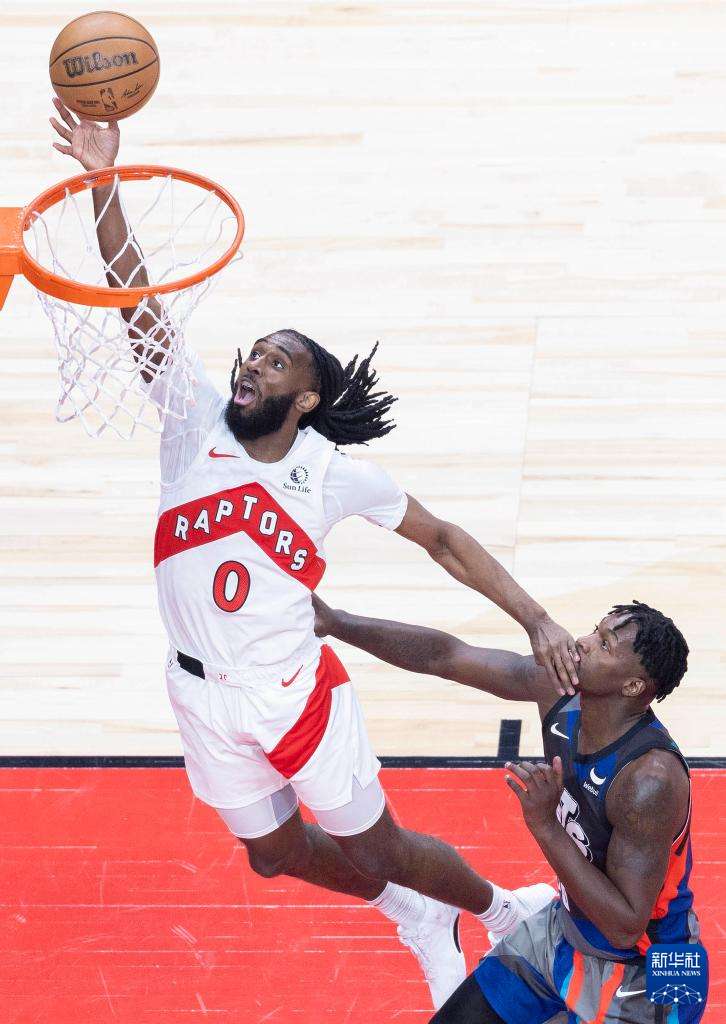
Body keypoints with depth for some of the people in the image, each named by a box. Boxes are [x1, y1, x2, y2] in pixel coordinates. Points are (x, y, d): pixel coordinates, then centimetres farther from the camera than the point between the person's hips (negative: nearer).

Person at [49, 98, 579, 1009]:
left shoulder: (336, 473, -11)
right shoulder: (194, 420, -9)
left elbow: (442, 539, -1)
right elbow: (137, 304, -17)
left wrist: (537, 621, -8)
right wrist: (102, 182, -28)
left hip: (297, 692, -3)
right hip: (205, 697, 3)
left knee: (377, 847, 7)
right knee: (276, 853, 18)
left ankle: (500, 909, 37)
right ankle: (417, 920, 45)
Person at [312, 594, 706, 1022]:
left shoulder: (651, 778, -34)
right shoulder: (558, 687, -14)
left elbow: (625, 928, -33)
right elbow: (446, 656, -4)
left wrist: (545, 825, -37)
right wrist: (336, 623, -10)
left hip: (640, 975, -7)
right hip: (566, 929, 7)